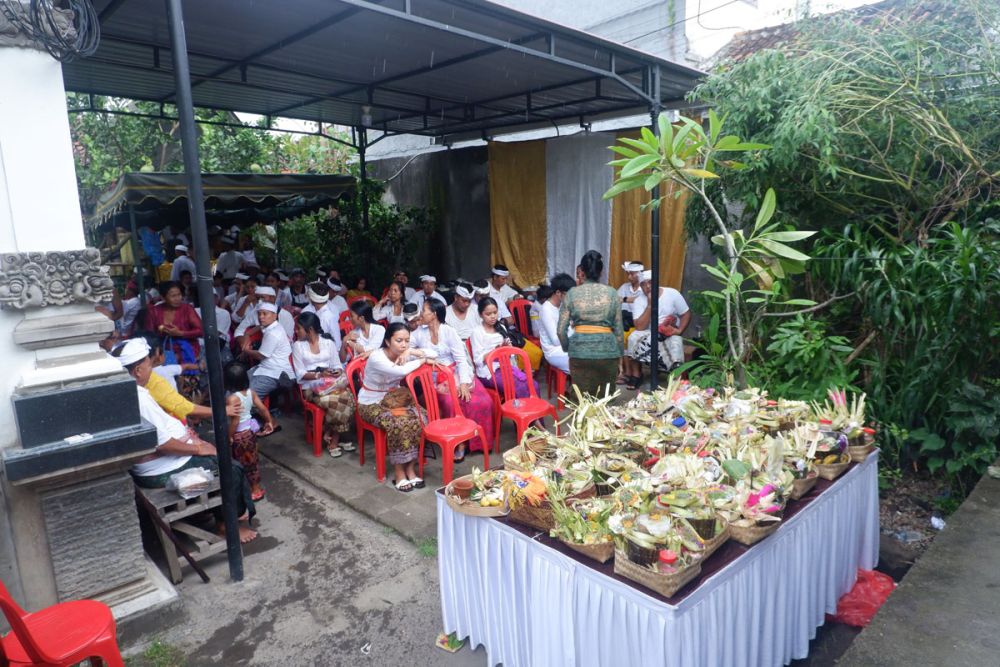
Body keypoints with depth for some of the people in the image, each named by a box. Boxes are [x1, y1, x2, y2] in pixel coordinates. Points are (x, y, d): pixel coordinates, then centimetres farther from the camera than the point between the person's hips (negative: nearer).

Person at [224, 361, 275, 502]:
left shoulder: (232, 398, -26)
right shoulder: (250, 392, -4)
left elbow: (235, 420, -27)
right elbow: (262, 408, 1)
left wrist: (229, 436, -16)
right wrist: (269, 421, 14)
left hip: (240, 434, -8)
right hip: (250, 429, 8)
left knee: (244, 462, 7)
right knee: (252, 459, 20)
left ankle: (255, 491, 17)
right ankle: (256, 487, 34)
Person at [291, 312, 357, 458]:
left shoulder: (328, 342, 13)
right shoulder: (297, 345, 7)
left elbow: (337, 365, 11)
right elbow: (300, 374, -1)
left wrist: (338, 372, -13)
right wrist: (319, 375, -16)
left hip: (332, 382, 3)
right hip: (311, 386, -2)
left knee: (348, 397, -31)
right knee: (334, 400, -34)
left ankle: (333, 440, -14)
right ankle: (335, 439, -12)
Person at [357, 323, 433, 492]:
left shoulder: (403, 353, -6)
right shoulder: (376, 358, -25)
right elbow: (402, 371, -39)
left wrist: (411, 352, -23)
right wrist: (421, 359, -23)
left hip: (393, 399, 6)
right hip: (371, 404, -6)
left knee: (419, 419, -21)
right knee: (397, 423, -32)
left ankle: (411, 467, -11)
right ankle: (399, 472, -16)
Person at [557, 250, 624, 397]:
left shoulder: (572, 293, 1)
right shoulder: (612, 293, 3)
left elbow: (561, 330, 1)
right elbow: (618, 329, 5)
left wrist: (568, 349, 17)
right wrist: (620, 355, 16)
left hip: (580, 352, 0)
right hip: (607, 351, 0)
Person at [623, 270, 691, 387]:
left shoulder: (672, 294, -9)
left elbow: (686, 314, -3)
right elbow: (640, 327, -20)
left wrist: (679, 330, -21)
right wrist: (650, 305, -25)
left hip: (670, 333, -1)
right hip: (649, 333, 1)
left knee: (676, 344, -31)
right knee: (634, 337, -27)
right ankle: (636, 375, -11)